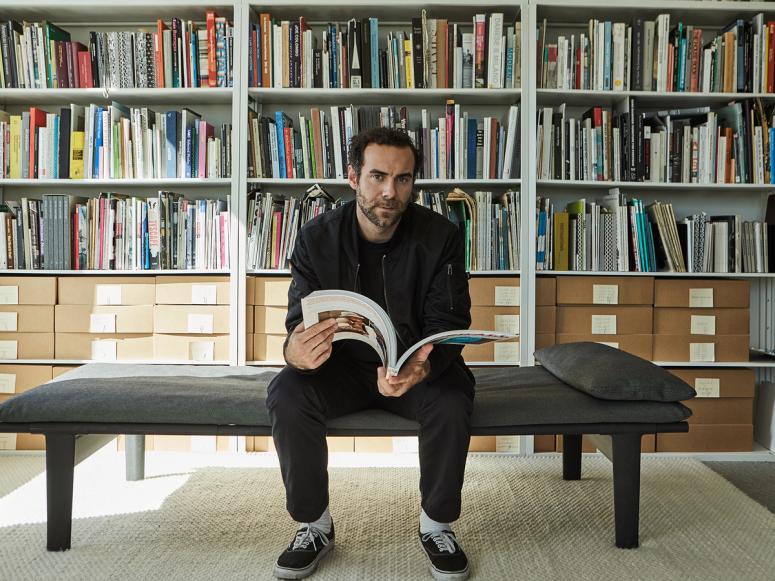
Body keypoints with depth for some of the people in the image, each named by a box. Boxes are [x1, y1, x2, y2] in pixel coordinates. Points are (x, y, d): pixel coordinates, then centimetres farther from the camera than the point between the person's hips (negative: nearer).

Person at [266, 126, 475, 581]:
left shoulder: (441, 237, -12)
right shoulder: (317, 238, -9)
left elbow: (449, 324, -15)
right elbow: (300, 321, -11)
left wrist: (421, 367, -39)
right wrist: (296, 352, -38)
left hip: (420, 366, 0)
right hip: (342, 366, 1)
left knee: (451, 402, -31)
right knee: (286, 395, -26)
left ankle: (437, 525, -3)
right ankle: (315, 526, -3)